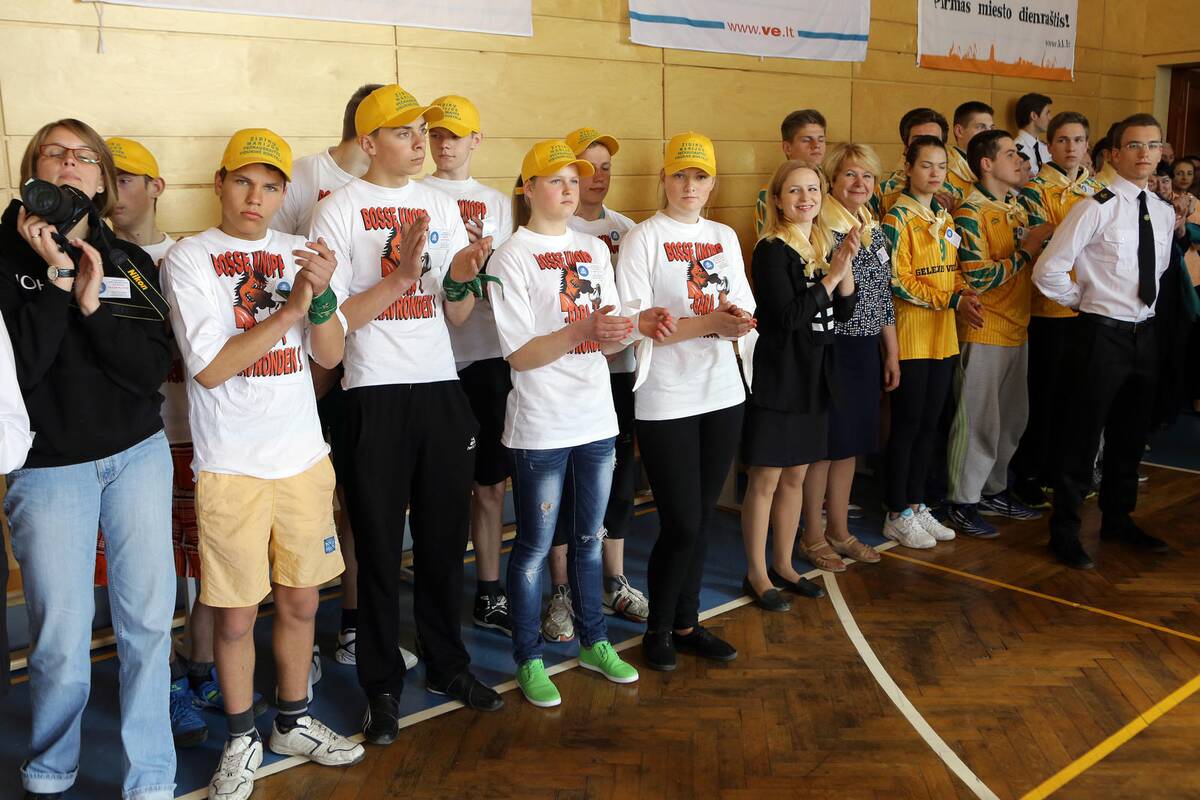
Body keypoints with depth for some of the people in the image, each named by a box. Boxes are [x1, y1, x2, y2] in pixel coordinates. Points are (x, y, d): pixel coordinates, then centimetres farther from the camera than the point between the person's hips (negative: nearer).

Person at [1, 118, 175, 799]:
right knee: (63, 640, -1)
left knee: (149, 620, 2)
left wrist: (94, 303, -14)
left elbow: (154, 369, -4)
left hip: (138, 455, 2)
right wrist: (56, 275, -15)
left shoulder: (132, 264, 8)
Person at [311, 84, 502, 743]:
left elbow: (456, 317, 9)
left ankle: (448, 665, 30)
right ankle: (382, 686, 20)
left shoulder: (441, 205, 10)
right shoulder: (339, 210, -3)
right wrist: (404, 276, -19)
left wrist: (461, 279, -13)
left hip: (440, 386, 4)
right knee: (379, 546, 5)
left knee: (445, 536, 13)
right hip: (376, 392, -4)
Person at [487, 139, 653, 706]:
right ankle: (529, 660, 19)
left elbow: (605, 339, 9)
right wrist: (583, 330, -26)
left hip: (595, 418, 6)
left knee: (589, 537, 17)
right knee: (535, 545, 4)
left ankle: (593, 642, 32)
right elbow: (519, 355, -14)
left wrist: (615, 334, -15)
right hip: (541, 425, -5)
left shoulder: (594, 249, 9)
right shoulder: (512, 258, -8)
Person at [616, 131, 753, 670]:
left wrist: (740, 320, -12)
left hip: (721, 393, 5)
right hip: (666, 399, -5)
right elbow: (635, 323, -13)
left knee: (703, 518, 12)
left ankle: (686, 623, 27)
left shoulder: (725, 237, 11)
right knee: (681, 524, -3)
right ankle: (658, 629, 18)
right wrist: (709, 323, -20)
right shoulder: (643, 238, -6)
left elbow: (745, 311, 12)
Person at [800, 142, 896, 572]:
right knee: (823, 444, 2)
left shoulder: (875, 230, 11)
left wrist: (892, 353, 16)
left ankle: (839, 531, 27)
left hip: (866, 350, 7)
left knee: (850, 443, 14)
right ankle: (813, 536, 17)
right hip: (829, 348, -7)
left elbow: (884, 296, 16)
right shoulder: (818, 228, -12)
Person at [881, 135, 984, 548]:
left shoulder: (945, 218, 13)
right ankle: (897, 515, 10)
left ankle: (916, 504, 23)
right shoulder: (898, 217, -9)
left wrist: (963, 292, -2)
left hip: (943, 335, 7)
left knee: (929, 424, 12)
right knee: (907, 424, 0)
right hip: (911, 334, -7)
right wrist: (952, 300, -18)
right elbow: (897, 281, -16)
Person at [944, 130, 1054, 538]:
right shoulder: (971, 213, -14)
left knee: (1012, 418, 16)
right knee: (978, 421, -1)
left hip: (1017, 329, 9)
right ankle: (963, 503, 10)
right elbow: (975, 277, -22)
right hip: (984, 332, -8)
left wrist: (1043, 240, 3)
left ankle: (995, 489, 30)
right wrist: (1025, 251, -16)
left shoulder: (1018, 208, 12)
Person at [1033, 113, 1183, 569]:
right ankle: (1065, 532, 13)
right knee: (1082, 434, 0)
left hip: (1144, 334, 7)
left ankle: (1118, 519, 35)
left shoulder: (1164, 213, 7)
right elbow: (1048, 270, -16)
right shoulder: (1096, 208, -13)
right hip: (1102, 335, -7)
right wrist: (1085, 302, -6)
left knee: (1132, 434, 18)